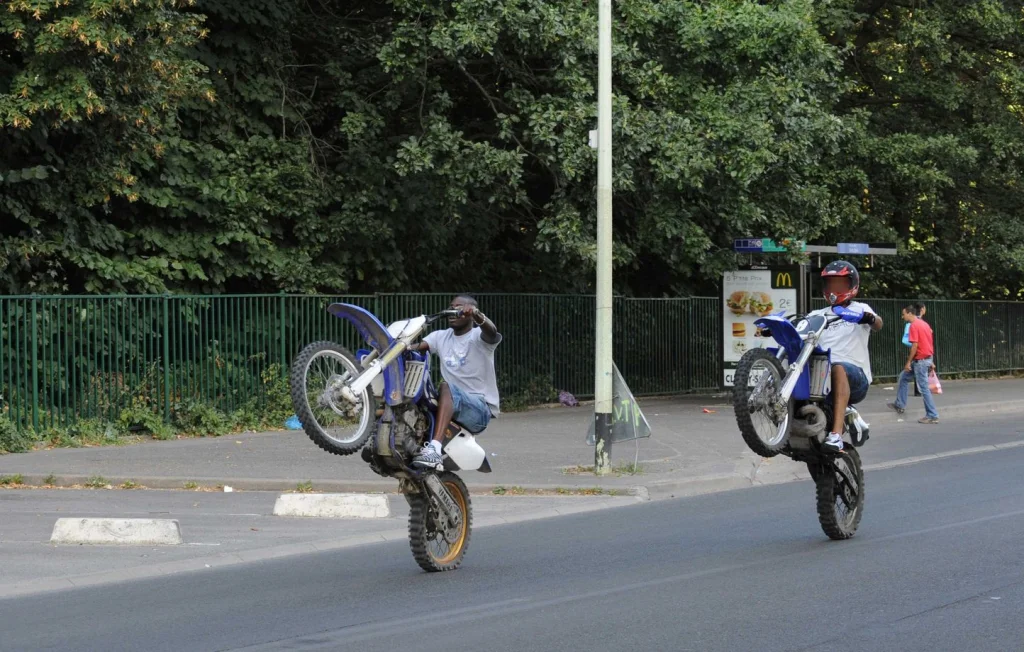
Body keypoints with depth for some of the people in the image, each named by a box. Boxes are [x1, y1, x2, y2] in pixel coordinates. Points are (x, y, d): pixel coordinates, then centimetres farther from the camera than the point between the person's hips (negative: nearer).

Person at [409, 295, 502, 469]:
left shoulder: (478, 336, -3)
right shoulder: (441, 337, 13)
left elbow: (492, 332, -27)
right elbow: (416, 346, -3)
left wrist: (477, 316, -50)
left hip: (481, 409, -6)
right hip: (452, 404, 6)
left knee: (446, 387, -35)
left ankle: (434, 448, -51)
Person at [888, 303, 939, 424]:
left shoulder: (914, 325, -15)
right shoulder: (924, 324, 13)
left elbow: (914, 345, -20)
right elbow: (930, 343, 16)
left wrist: (909, 362, -14)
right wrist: (931, 362, 21)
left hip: (920, 360, -10)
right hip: (927, 358, 10)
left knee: (924, 388, -6)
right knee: (904, 377, 23)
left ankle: (932, 416, -5)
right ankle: (900, 405, 29)